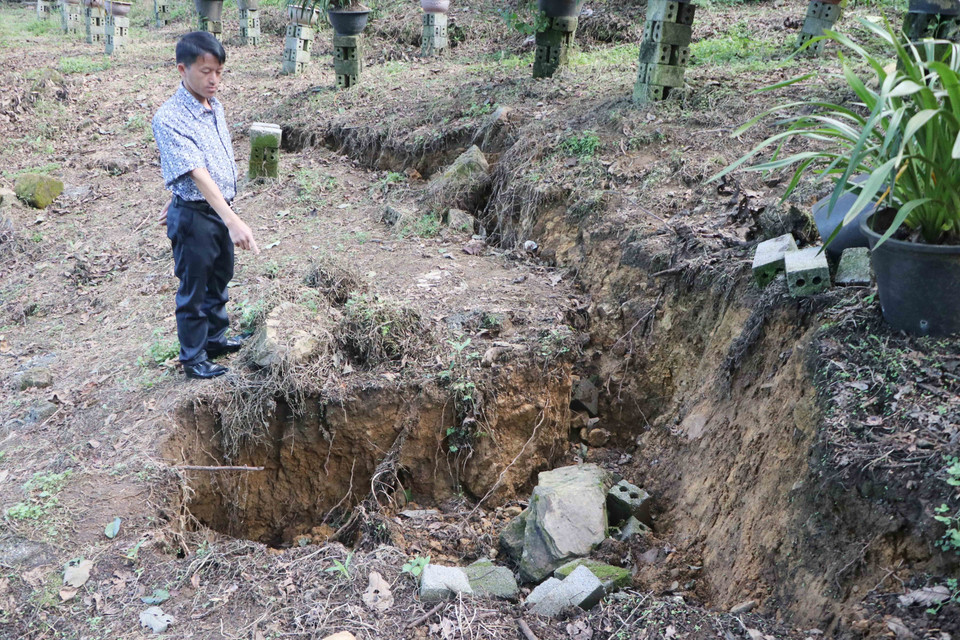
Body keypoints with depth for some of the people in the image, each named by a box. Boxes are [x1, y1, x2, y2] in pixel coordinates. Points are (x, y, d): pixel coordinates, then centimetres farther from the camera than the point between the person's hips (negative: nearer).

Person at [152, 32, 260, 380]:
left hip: (220, 210, 8)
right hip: (194, 217, -8)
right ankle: (193, 358, 24)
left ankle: (216, 338, 43)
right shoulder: (169, 119, -22)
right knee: (194, 290, 7)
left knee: (219, 280, 23)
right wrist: (233, 221, -38)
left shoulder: (215, 106, 4)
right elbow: (198, 174, -31)